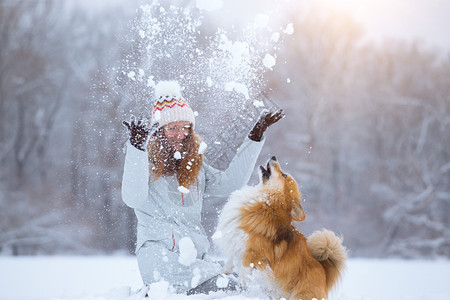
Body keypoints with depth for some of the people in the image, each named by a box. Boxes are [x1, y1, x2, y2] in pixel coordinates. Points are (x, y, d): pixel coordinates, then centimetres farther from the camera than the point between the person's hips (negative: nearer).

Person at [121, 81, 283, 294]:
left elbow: (229, 184, 9)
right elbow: (133, 199, -14)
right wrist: (137, 148, -23)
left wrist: (255, 137, 9)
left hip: (196, 256, 7)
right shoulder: (145, 161, 5)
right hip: (158, 251, -7)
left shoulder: (194, 165, 22)